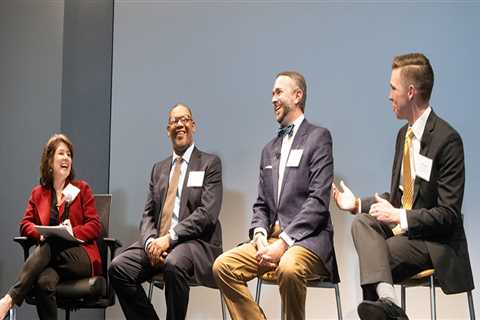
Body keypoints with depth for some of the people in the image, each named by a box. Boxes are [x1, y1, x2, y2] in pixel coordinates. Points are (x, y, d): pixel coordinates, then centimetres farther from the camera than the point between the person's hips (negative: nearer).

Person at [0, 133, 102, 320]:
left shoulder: (82, 189, 12)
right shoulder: (38, 193, 19)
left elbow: (95, 226, 5)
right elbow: (25, 224, 12)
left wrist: (73, 232, -17)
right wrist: (41, 232, -13)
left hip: (81, 257, -1)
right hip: (50, 254, 1)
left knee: (48, 247, -34)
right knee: (44, 282, -36)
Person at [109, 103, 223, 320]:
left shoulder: (210, 163, 4)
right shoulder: (159, 168, 21)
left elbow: (207, 212, -9)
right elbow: (148, 215, 14)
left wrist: (169, 238, -18)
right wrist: (150, 241, -9)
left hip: (196, 243, -5)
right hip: (157, 242, 5)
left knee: (173, 264, -37)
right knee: (118, 267, -19)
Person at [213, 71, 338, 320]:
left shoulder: (318, 137, -1)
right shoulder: (270, 149, 21)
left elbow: (318, 201, -11)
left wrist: (283, 243, -18)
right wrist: (260, 236, -4)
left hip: (306, 238, -6)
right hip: (271, 236, 6)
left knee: (288, 268, -36)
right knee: (222, 266, -15)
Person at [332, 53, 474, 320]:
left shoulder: (447, 139, -17)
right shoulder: (404, 133, 11)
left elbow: (448, 215, -18)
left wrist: (400, 216, -23)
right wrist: (358, 204, 4)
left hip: (434, 241, -7)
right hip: (401, 225, 8)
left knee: (372, 258, -26)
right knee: (361, 222, -22)